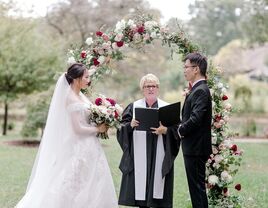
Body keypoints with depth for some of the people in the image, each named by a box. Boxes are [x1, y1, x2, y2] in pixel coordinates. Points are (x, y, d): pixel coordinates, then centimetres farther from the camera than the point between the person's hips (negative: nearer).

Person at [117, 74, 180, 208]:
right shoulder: (134, 107, 8)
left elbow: (175, 129, 1)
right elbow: (122, 127, 4)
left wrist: (165, 131, -17)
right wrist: (130, 125, -16)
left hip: (159, 156, 0)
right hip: (139, 156, 0)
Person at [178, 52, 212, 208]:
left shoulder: (201, 91, -16)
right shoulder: (198, 89, 15)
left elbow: (195, 119, -25)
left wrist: (180, 131, -11)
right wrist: (181, 128, 2)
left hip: (196, 148, -10)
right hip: (194, 148, 10)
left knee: (197, 186, -5)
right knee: (197, 186, 14)